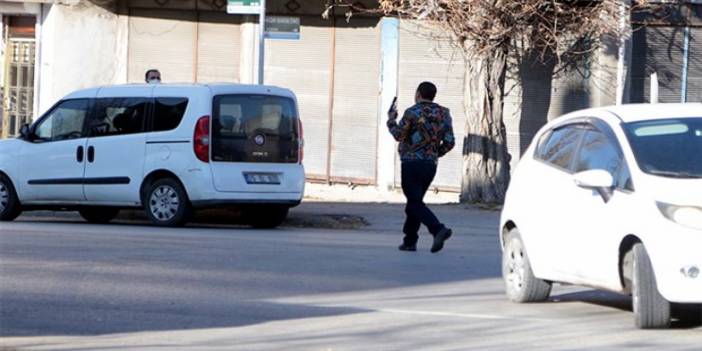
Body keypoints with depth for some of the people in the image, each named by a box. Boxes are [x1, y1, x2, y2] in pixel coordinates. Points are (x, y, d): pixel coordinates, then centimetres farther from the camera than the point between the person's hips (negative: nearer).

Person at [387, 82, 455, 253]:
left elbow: (399, 135, -3)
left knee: (415, 203, -8)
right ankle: (410, 241, 16)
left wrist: (391, 120, 15)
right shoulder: (443, 114, 8)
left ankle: (438, 229, -27)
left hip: (412, 163, -6)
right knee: (415, 201, 17)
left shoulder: (412, 112, -8)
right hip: (431, 165, 6)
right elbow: (449, 142, 6)